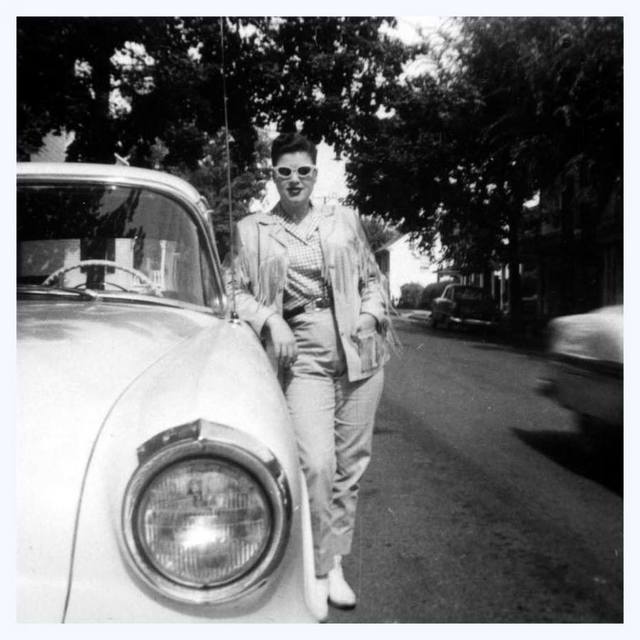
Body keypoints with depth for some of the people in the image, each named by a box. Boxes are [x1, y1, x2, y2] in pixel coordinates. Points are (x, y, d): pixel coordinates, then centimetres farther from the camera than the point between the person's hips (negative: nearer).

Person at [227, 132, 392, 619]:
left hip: (360, 351, 3)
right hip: (303, 355, -2)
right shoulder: (251, 231, 8)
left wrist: (372, 314, -1)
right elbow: (238, 293, 7)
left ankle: (335, 560, 24)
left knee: (351, 462, 7)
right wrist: (270, 319, -10)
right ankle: (324, 569, 6)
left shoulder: (345, 220, 11)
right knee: (317, 464, -14)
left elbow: (373, 277, 17)